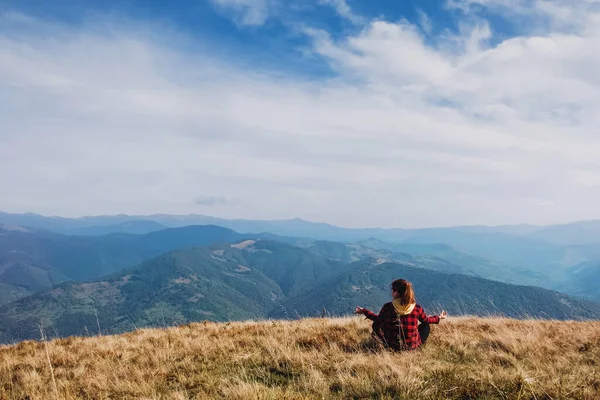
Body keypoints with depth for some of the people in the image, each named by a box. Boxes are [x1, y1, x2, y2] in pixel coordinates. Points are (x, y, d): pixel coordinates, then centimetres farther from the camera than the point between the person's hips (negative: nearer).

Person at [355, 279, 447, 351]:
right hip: (413, 346, 1)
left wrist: (364, 311, 18)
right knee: (426, 326, 27)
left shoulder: (387, 307, -17)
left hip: (393, 345, -1)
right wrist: (439, 317, 26)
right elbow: (426, 320, 6)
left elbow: (378, 319, 2)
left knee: (376, 325, 22)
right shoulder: (417, 308, -14)